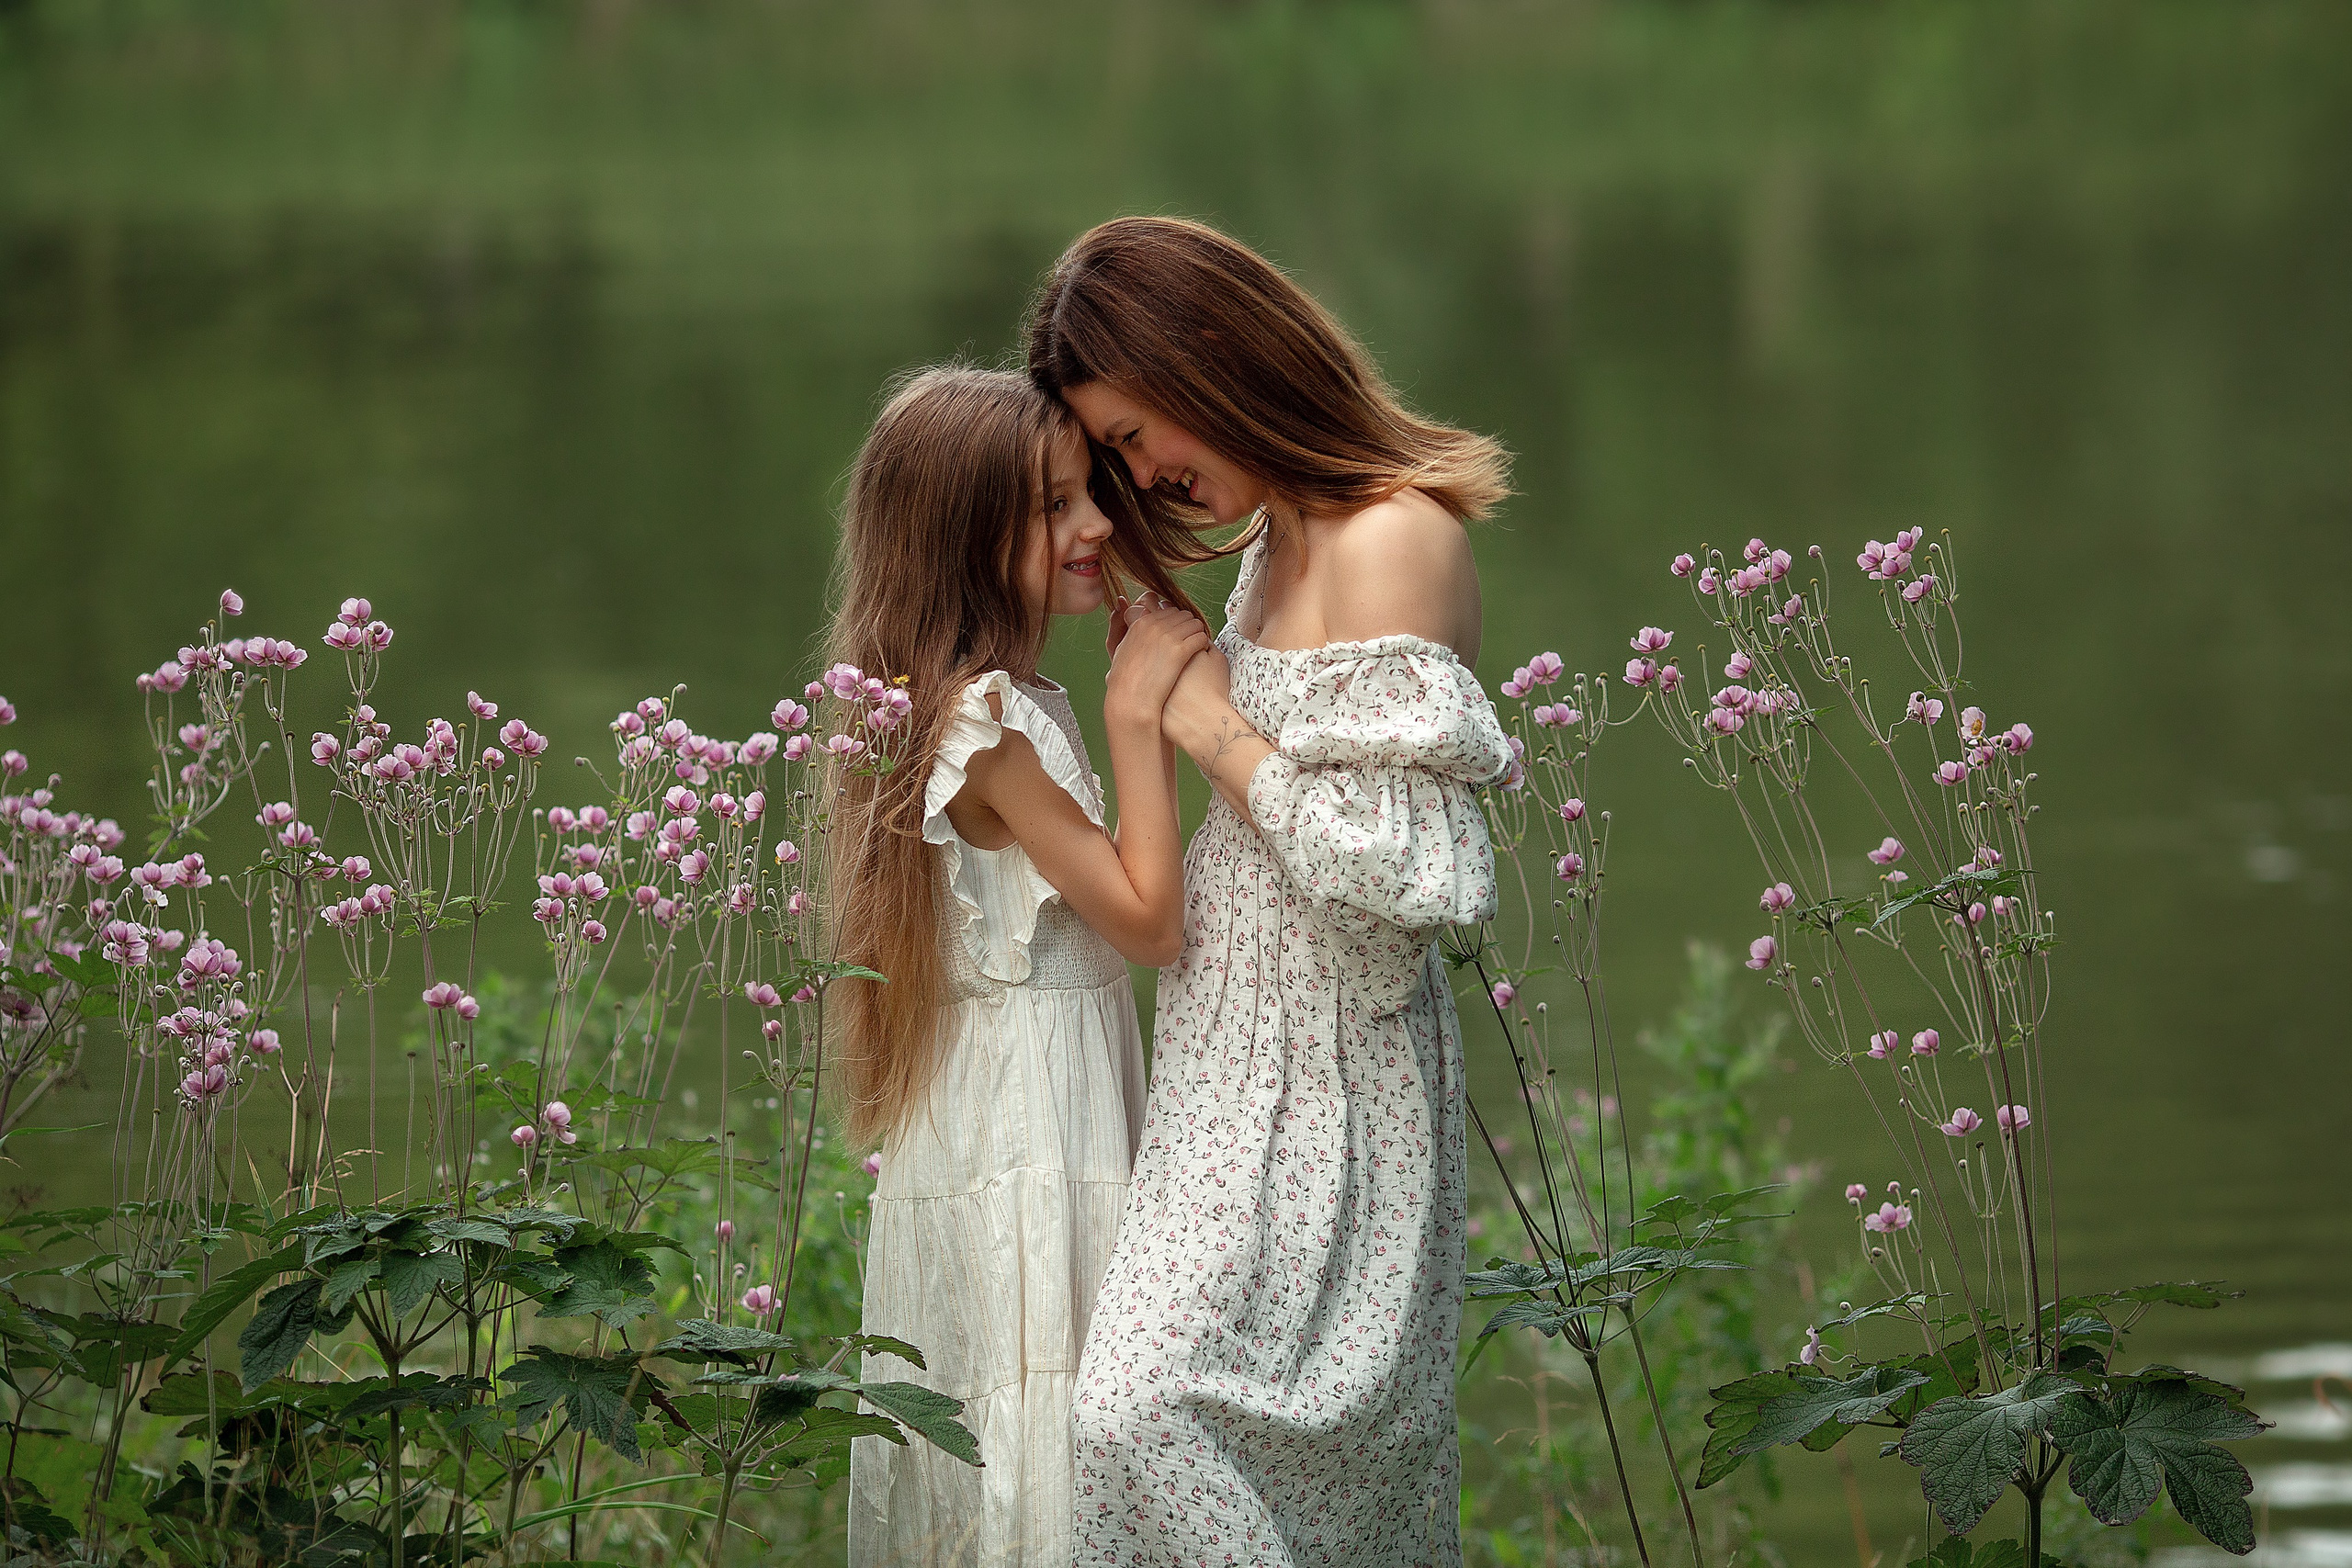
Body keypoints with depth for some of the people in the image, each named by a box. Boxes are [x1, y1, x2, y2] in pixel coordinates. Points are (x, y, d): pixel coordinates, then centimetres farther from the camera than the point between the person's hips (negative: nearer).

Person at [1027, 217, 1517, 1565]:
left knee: (1155, 1410, -18)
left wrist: (1214, 730, -14)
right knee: (1331, 1446, 8)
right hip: (1251, 1054, 9)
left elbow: (1404, 866, -21)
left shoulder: (1392, 541, -17)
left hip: (1324, 1074, -9)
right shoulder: (1286, 536, 13)